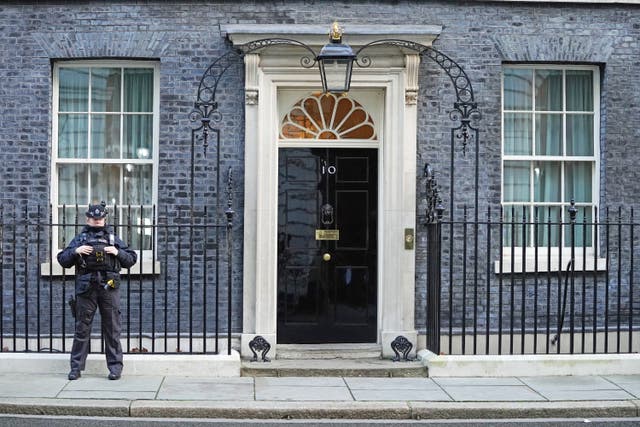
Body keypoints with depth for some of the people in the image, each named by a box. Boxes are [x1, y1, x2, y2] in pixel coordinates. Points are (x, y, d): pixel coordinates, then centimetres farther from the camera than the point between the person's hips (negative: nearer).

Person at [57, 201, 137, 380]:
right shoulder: (79, 238, 12)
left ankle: (115, 367, 7)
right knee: (82, 329, 4)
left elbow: (131, 259, 12)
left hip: (109, 288, 0)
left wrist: (118, 252, -6)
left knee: (112, 330, 2)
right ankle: (76, 367, 10)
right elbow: (63, 260, 10)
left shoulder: (114, 238, 13)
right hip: (86, 289, 0)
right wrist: (75, 251, -8)